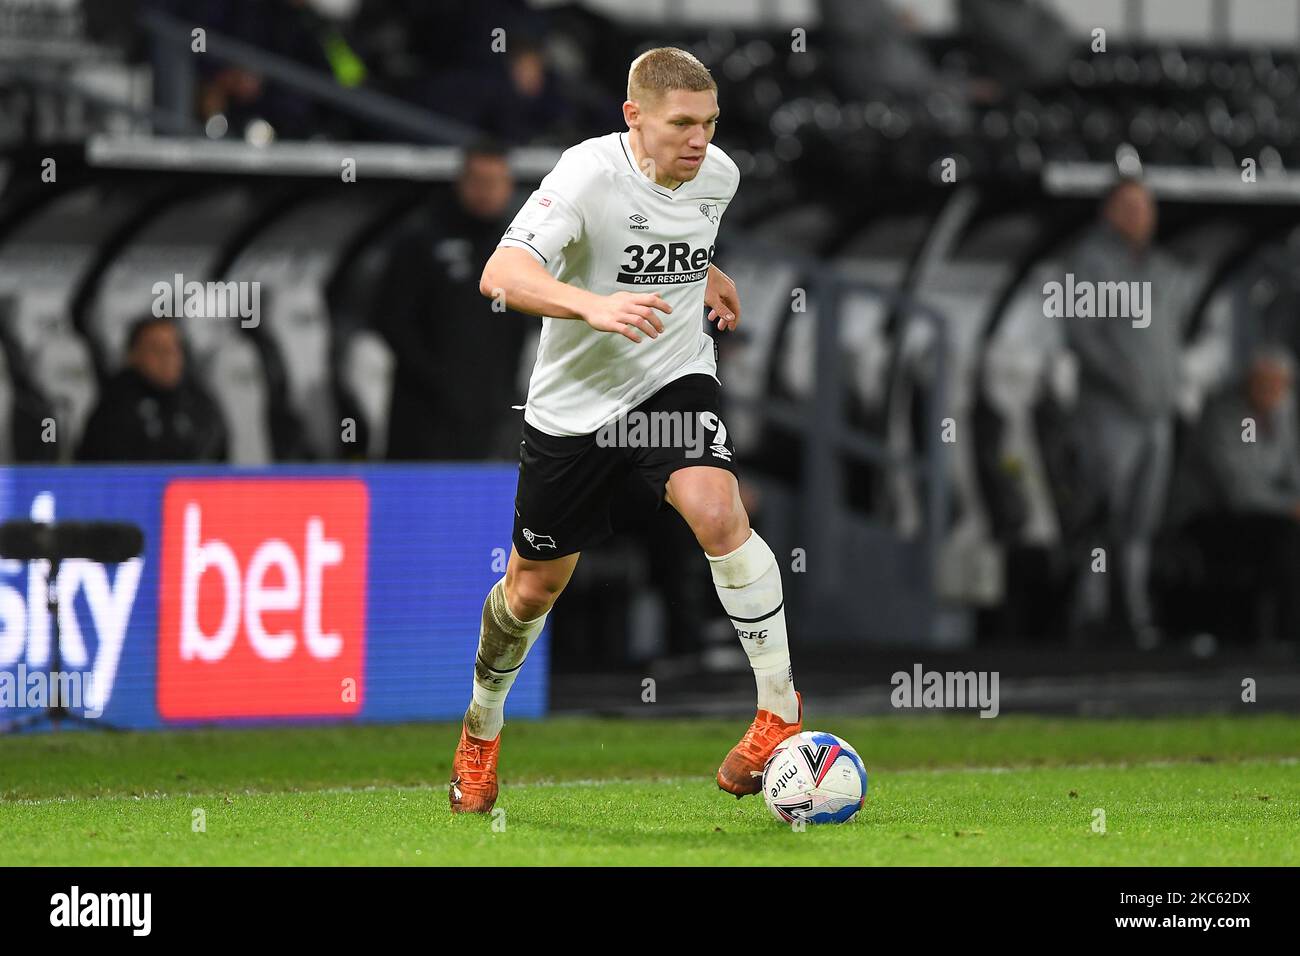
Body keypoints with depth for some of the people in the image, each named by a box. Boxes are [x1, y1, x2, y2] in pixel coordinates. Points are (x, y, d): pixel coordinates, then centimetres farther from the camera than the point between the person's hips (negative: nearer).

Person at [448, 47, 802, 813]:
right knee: (535, 583, 10)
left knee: (717, 511, -27)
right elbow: (500, 274, -35)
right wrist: (595, 305, -47)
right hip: (576, 398, -2)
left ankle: (780, 707, -16)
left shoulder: (718, 176, -4)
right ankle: (482, 728, 38)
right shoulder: (591, 173, -22)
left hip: (675, 379, 2)